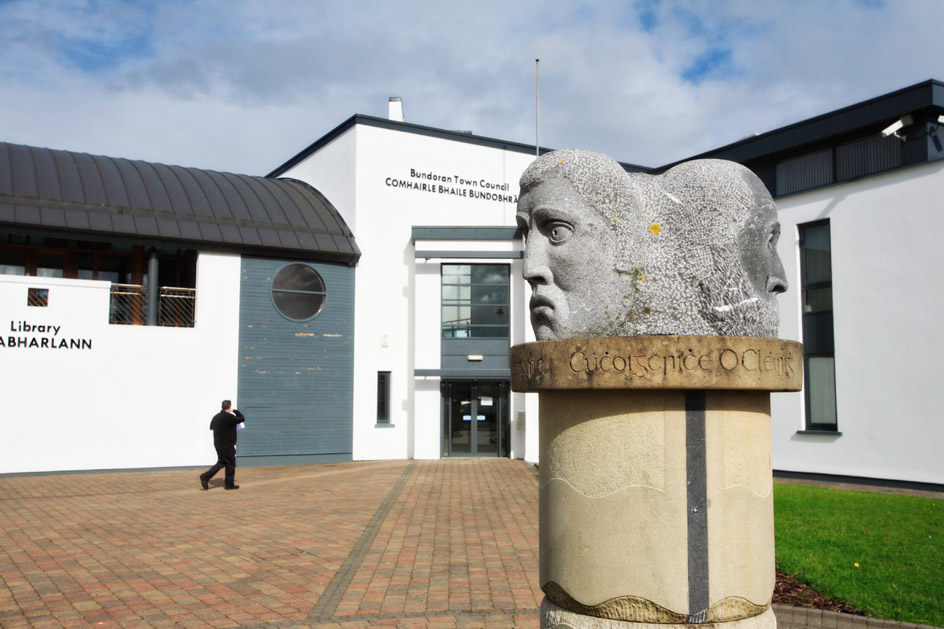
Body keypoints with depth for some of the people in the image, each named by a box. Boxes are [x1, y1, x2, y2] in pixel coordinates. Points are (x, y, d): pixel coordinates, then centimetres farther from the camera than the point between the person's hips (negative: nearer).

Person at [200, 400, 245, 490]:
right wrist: (235, 411, 7)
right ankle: (229, 484, 10)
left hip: (218, 444, 8)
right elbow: (242, 418, -8)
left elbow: (211, 427, 20)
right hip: (227, 445, -8)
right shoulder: (229, 417, -18)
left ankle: (205, 477, 5)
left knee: (221, 462, 16)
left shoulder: (216, 417, 8)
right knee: (230, 463, 4)